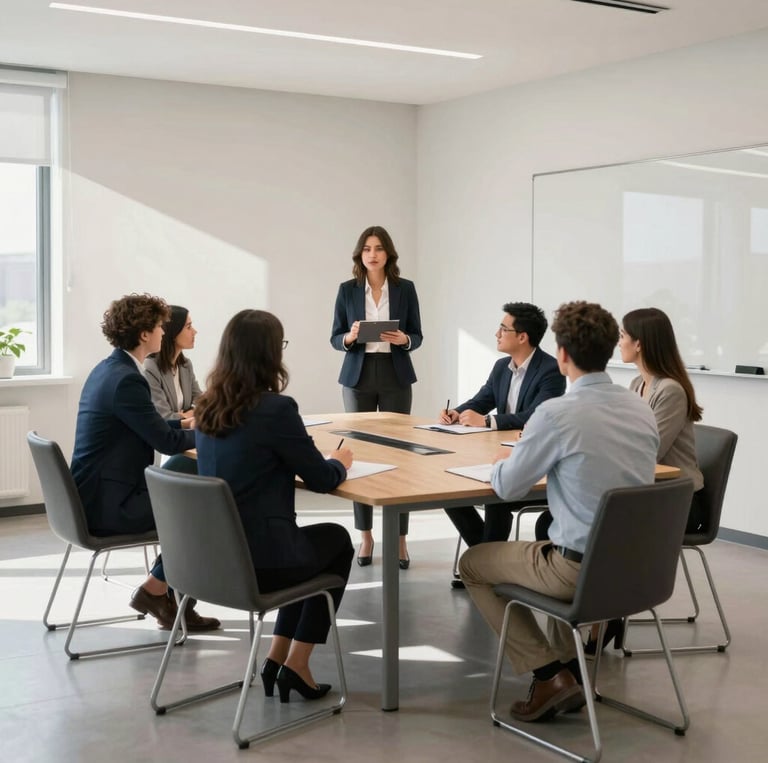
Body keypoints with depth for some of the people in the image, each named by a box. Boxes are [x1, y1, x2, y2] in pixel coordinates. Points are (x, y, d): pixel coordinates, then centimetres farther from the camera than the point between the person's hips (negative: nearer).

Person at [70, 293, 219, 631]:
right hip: (107, 503, -10)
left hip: (96, 493, 10)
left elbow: (151, 427, 19)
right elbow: (168, 442, -17)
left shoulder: (107, 369, 10)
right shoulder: (125, 379, -21)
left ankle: (170, 597, 17)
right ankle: (154, 590, 12)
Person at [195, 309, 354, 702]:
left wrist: (313, 462, 21)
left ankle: (276, 658, 26)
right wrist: (340, 461, 13)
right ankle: (295, 664, 21)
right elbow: (322, 479, -8)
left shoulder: (207, 408, 4)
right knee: (338, 541, 23)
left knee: (308, 542, 31)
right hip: (258, 560, -7)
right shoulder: (275, 408, -18)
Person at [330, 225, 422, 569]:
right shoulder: (347, 290, 2)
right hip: (358, 377, 0)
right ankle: (366, 535, 11)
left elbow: (417, 336, 5)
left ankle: (400, 538, 4)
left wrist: (403, 340, -16)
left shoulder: (405, 288, 3)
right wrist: (350, 337, -18)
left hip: (395, 378, 0)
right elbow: (335, 339, 4)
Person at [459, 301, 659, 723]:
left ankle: (549, 675, 10)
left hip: (584, 568, -7)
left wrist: (505, 461, 14)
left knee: (472, 563, 16)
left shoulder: (556, 413, -19)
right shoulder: (642, 410, 1)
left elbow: (507, 487, -8)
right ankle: (569, 666, 30)